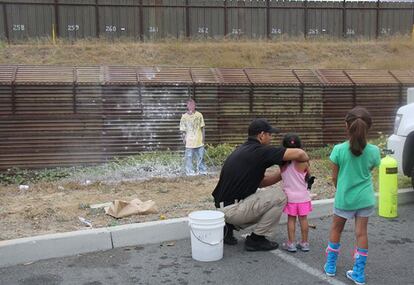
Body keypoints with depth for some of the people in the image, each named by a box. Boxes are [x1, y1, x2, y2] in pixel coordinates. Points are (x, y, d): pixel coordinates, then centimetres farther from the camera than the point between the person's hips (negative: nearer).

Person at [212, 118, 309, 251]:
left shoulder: (243, 150, 14)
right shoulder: (259, 151, -15)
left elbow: (260, 181, 17)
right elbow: (299, 154, -18)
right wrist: (306, 161, 5)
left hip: (222, 207, 9)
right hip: (232, 209, -9)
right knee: (279, 197, -3)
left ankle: (229, 226, 16)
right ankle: (256, 239, 5)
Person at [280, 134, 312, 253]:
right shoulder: (303, 162, -11)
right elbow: (309, 175, 2)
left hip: (290, 196, 1)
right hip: (303, 195, 0)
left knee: (291, 219, 8)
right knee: (303, 219, 9)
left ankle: (291, 243, 9)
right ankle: (304, 243, 17)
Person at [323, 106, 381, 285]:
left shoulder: (339, 149, -15)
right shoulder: (373, 151, -10)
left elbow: (335, 178, -5)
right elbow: (368, 172, 6)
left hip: (344, 198, -1)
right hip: (365, 198, 1)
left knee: (336, 230, 18)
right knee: (361, 233, 9)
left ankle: (330, 266, 27)